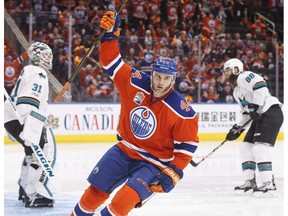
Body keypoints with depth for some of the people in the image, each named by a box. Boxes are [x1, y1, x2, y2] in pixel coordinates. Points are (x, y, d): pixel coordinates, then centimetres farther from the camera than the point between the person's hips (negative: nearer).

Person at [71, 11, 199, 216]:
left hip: (154, 163, -4)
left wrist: (174, 173, -18)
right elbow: (111, 61, -6)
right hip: (124, 150, 4)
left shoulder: (183, 112, -19)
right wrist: (110, 34, -20)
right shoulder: (135, 82, -11)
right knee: (95, 192, 7)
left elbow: (187, 146, -12)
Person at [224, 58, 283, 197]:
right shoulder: (236, 92, 25)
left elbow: (260, 86, -23)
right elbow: (247, 113, 28)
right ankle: (250, 183, 12)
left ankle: (269, 185, -20)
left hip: (271, 113, -11)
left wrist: (255, 106, -24)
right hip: (260, 117, 11)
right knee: (246, 147, 9)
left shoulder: (244, 77, -6)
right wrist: (237, 129, 19)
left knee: (260, 148, -19)